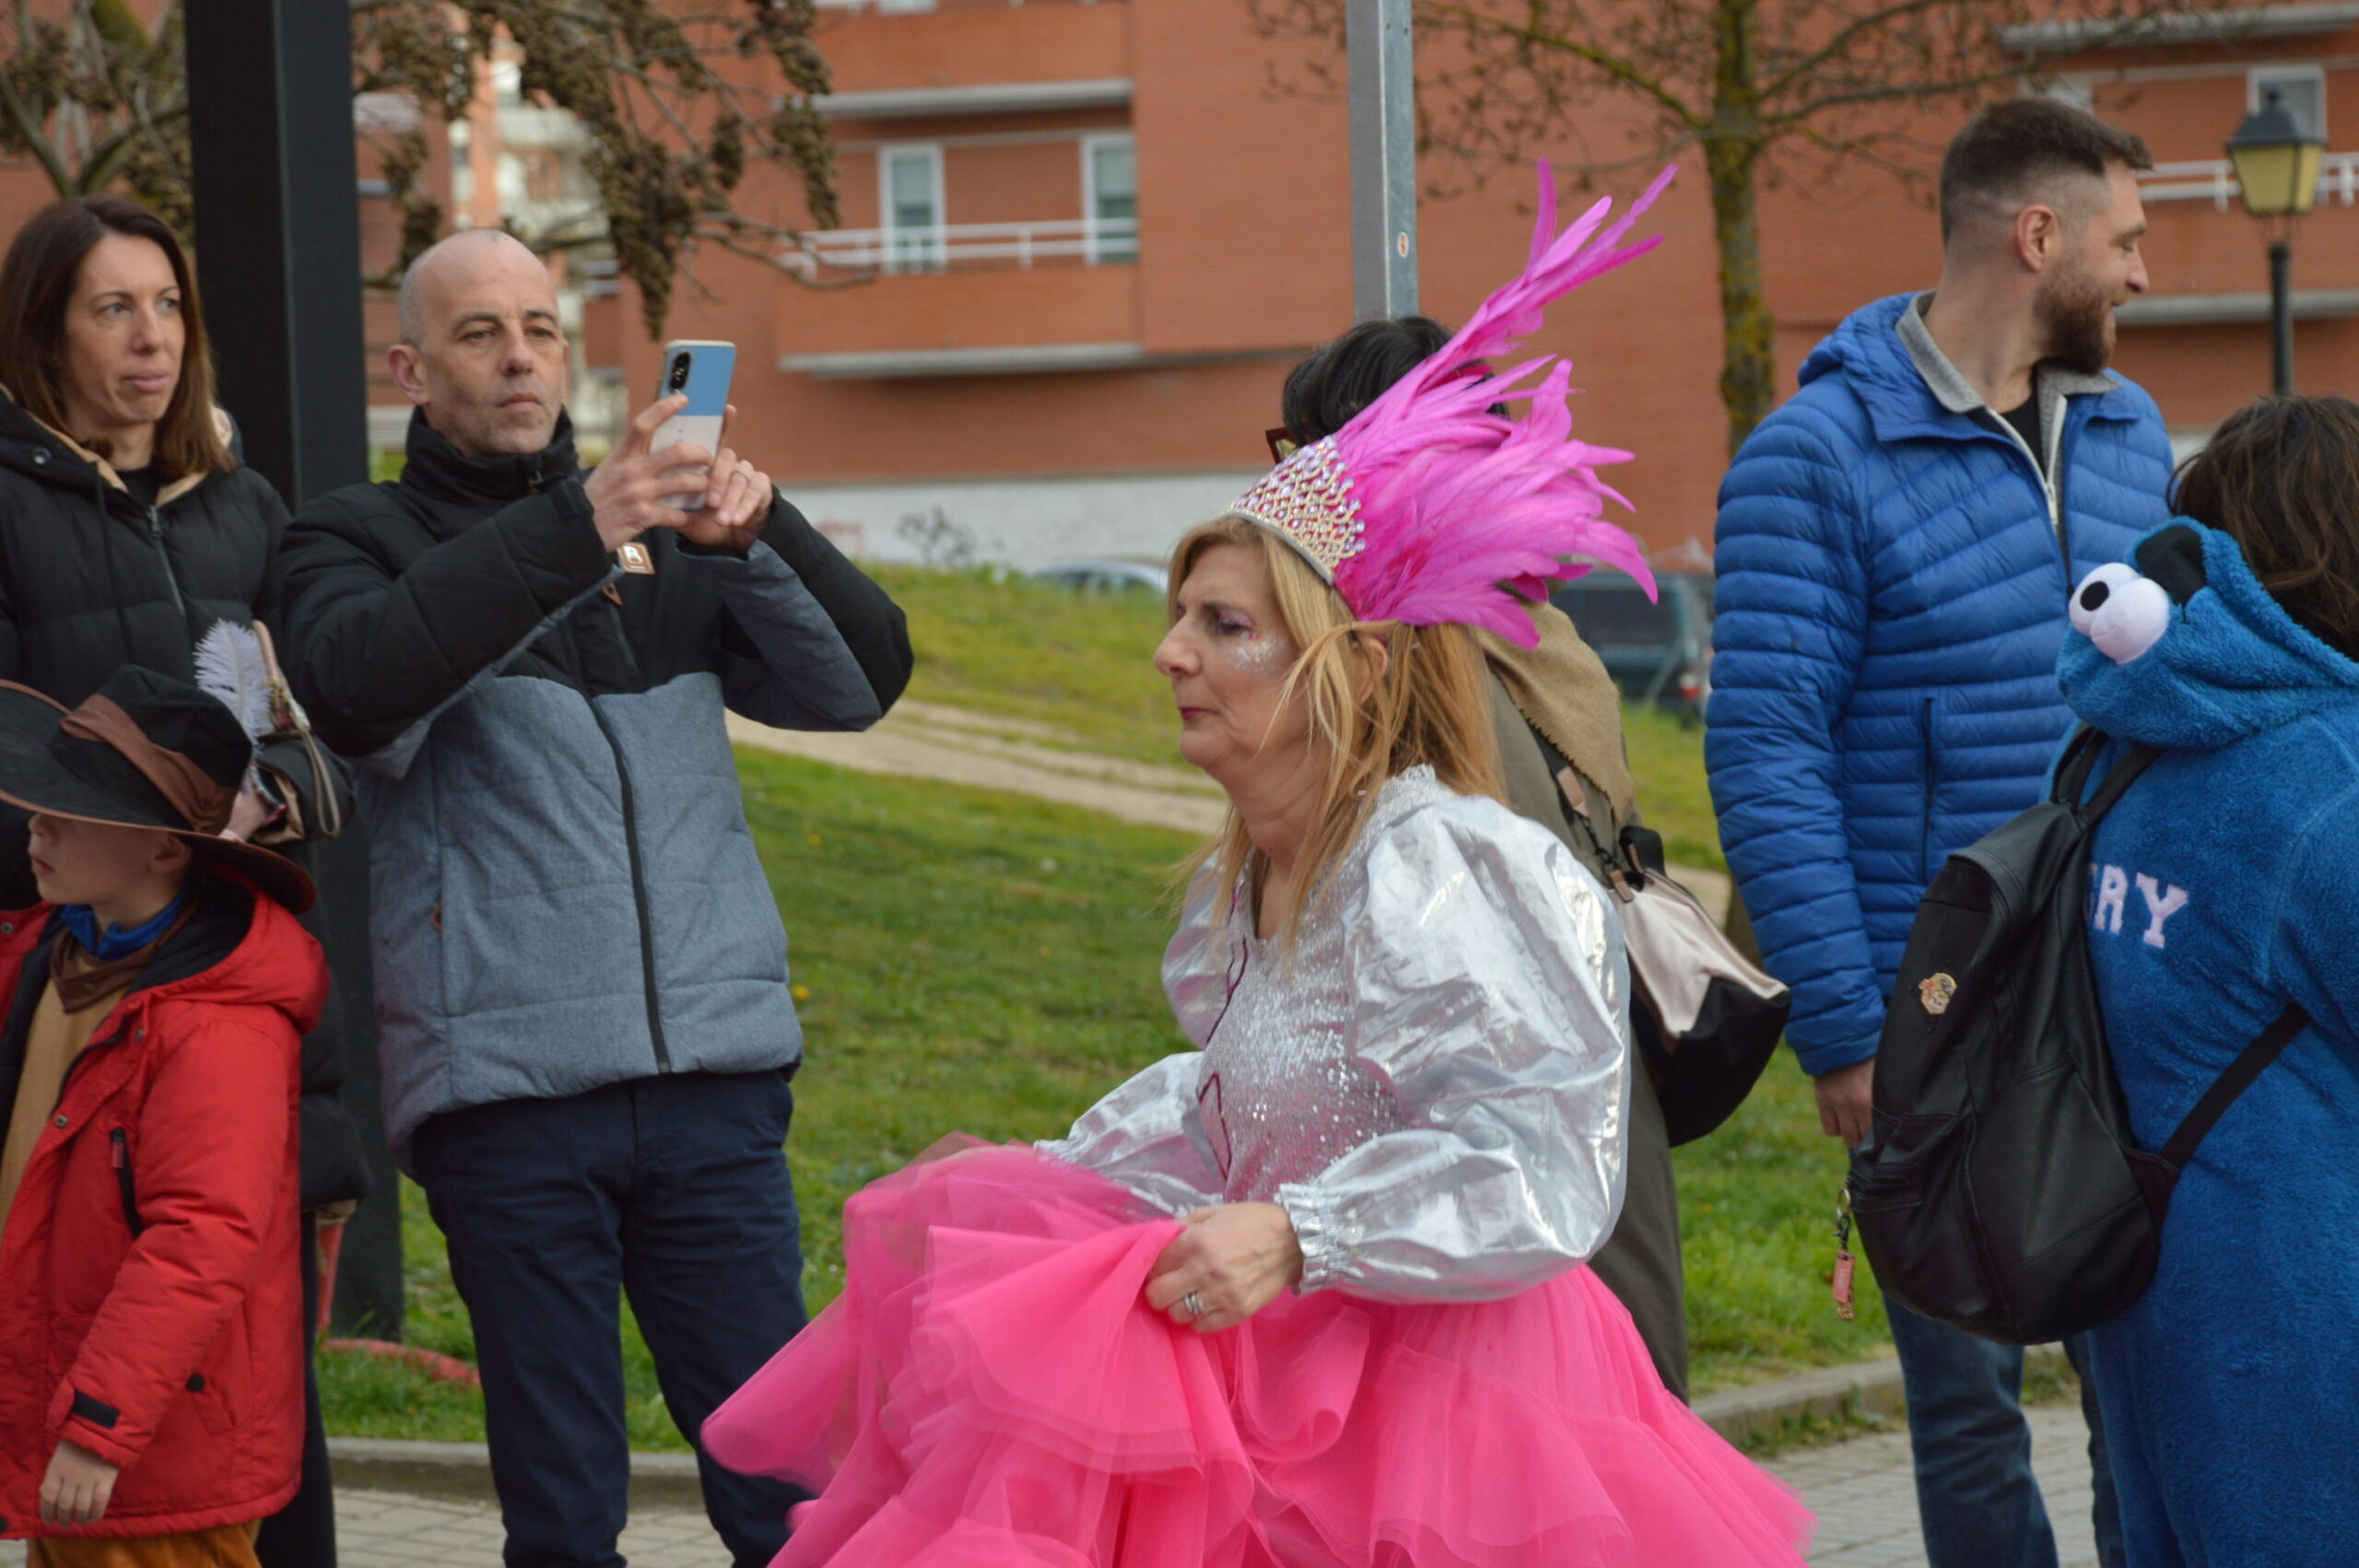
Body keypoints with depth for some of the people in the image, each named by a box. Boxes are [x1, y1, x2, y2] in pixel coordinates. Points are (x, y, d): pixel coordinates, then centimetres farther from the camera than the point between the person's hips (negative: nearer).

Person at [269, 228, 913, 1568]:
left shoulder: (669, 541, 17)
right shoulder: (362, 542, 7)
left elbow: (863, 680, 8)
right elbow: (356, 687, -15)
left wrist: (764, 534, -11)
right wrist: (573, 532, -24)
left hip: (713, 1071, 2)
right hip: (509, 1092, -2)